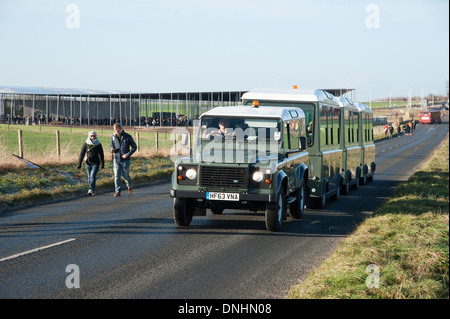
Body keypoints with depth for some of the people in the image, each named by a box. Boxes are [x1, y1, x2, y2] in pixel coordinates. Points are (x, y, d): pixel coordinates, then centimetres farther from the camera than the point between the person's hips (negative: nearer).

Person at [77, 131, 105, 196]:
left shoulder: (98, 145, -5)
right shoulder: (86, 144, -4)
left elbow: (101, 155, -2)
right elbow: (82, 154, -1)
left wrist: (102, 164, -6)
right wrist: (79, 164, -3)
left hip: (96, 163, -2)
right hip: (88, 163, 2)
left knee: (93, 176, -16)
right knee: (89, 177, 8)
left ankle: (91, 190, -19)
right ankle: (92, 190, 21)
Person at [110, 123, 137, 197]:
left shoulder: (128, 137, -7)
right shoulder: (113, 137, 3)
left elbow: (134, 147, -2)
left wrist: (128, 154, -16)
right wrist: (112, 150, -10)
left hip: (125, 160, -2)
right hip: (116, 159, 3)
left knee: (125, 175, 5)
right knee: (117, 176, -4)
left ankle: (130, 186, 34)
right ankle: (117, 191, 0)